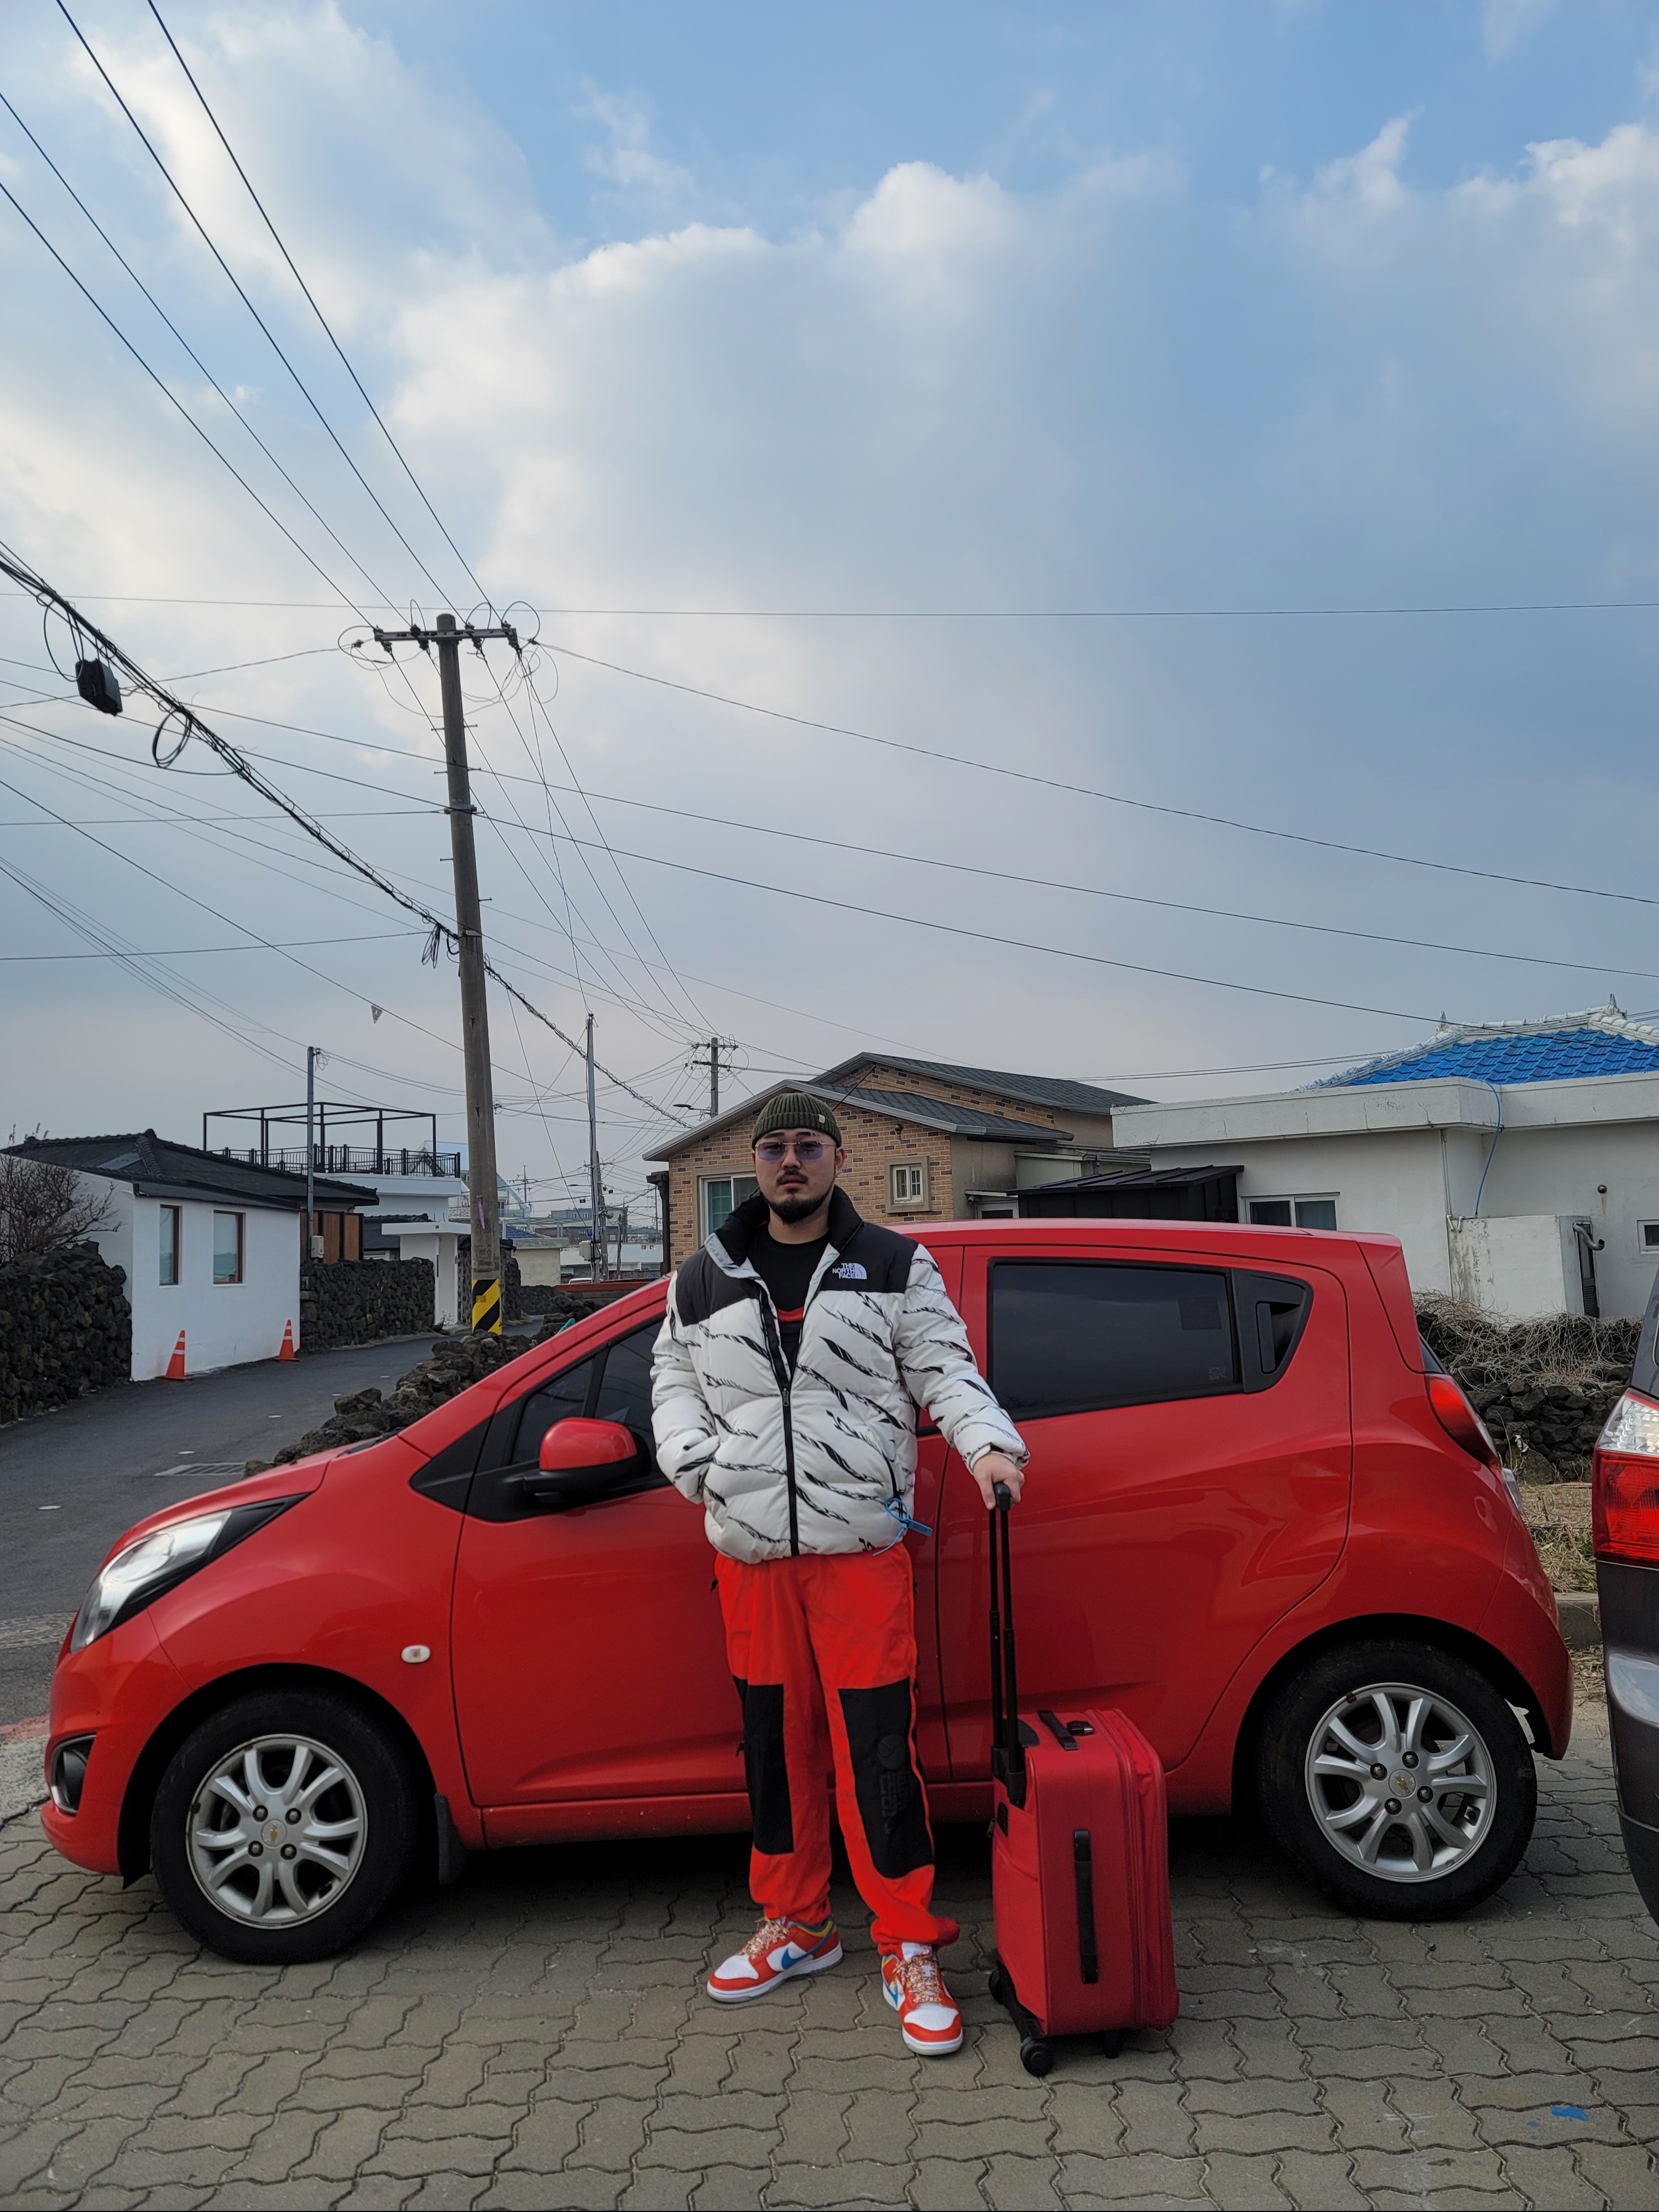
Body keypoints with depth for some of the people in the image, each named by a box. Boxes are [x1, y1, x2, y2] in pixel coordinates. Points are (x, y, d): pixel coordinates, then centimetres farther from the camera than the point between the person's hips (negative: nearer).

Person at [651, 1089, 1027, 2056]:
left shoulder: (896, 1266, 5)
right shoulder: (705, 1280, 11)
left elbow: (944, 1368, 2)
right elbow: (674, 1382, 15)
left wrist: (988, 1443, -15)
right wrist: (699, 1464, -2)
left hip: (862, 1545, -3)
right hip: (750, 1549, 3)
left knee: (878, 1745, -4)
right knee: (777, 1740, 14)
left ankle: (911, 1950, 10)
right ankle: (797, 1925, 32)